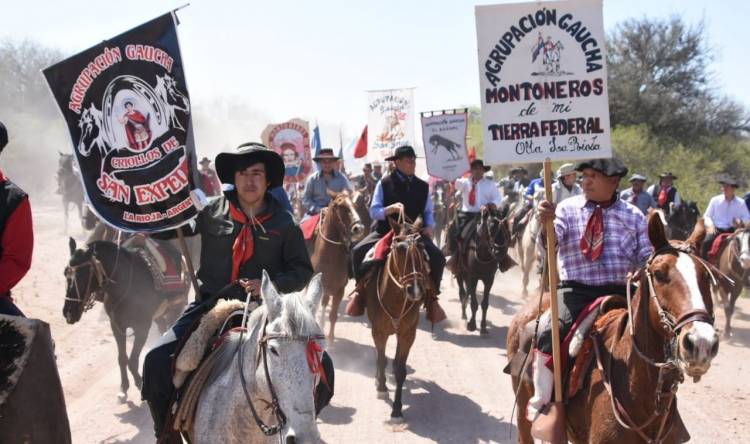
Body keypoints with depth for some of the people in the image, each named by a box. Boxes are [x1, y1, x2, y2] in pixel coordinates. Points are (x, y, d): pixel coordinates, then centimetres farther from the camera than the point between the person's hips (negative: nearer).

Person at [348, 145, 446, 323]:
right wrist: (392, 208, -23)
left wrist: (429, 227, -6)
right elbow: (374, 212, -5)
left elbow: (428, 212, 14)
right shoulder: (384, 184, -1)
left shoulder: (423, 186, 8)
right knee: (358, 251, -24)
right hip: (385, 232, -2)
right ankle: (361, 289, 3)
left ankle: (431, 297, 1)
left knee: (438, 257, -21)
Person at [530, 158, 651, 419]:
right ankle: (540, 401, -8)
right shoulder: (567, 209, 4)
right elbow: (548, 243, -13)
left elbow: (646, 259, 9)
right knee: (550, 334, -26)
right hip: (576, 291, -2)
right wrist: (546, 224, -36)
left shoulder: (634, 216, 9)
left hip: (619, 293, 2)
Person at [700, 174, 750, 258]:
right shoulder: (715, 200, 3)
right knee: (706, 242, -28)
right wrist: (710, 225, -12)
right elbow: (707, 216, 8)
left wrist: (741, 221, -15)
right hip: (716, 229, -1)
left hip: (732, 230, 1)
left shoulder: (741, 203, 5)